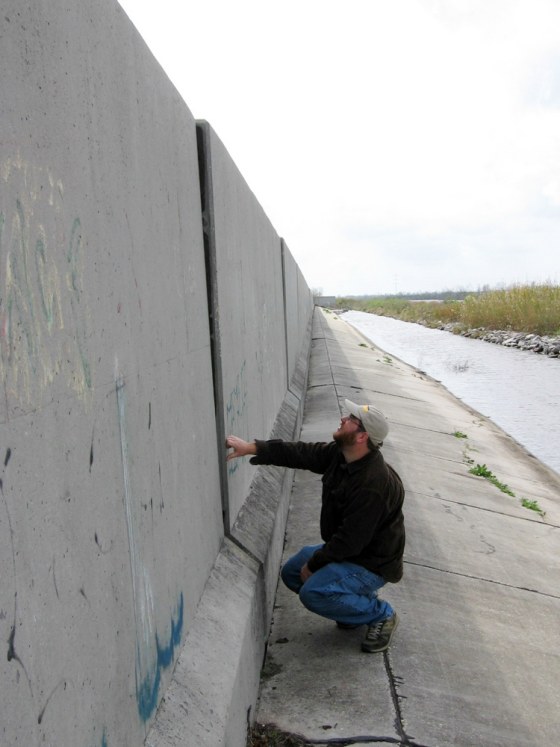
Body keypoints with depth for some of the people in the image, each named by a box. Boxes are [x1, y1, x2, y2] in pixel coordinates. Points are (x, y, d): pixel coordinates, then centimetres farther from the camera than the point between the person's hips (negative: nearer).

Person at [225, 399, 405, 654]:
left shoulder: (374, 484, -34)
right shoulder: (338, 454, -7)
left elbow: (350, 540, -30)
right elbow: (301, 453, -5)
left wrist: (313, 565, -17)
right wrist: (251, 448, -13)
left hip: (371, 563, -9)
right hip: (346, 549, 9)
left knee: (313, 592, -26)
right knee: (292, 571, 9)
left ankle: (381, 615, -2)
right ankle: (358, 604, 18)